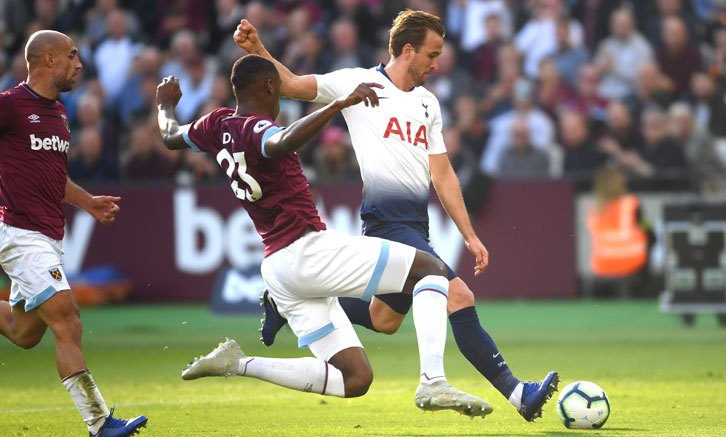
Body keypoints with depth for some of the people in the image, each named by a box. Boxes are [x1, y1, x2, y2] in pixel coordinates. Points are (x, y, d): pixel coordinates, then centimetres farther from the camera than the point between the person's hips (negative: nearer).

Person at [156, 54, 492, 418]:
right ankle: (432, 381, -22)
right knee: (431, 269, -5)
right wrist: (340, 104, -42)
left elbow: (171, 137, 34)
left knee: (354, 379, 9)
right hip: (308, 249, -9)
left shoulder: (218, 125, 13)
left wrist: (166, 104, 55)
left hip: (276, 270, 9)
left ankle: (238, 364, 2)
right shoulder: (256, 130, -12)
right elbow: (285, 142, -38)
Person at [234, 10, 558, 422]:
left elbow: (442, 175, 18)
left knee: (383, 321, 17)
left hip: (417, 225, 9)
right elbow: (294, 85, -6)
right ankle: (518, 393, -19)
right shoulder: (360, 83, -2)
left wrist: (470, 235, 14)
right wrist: (258, 51, -23)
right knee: (459, 297, -18)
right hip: (387, 220, -9)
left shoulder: (428, 103, 17)